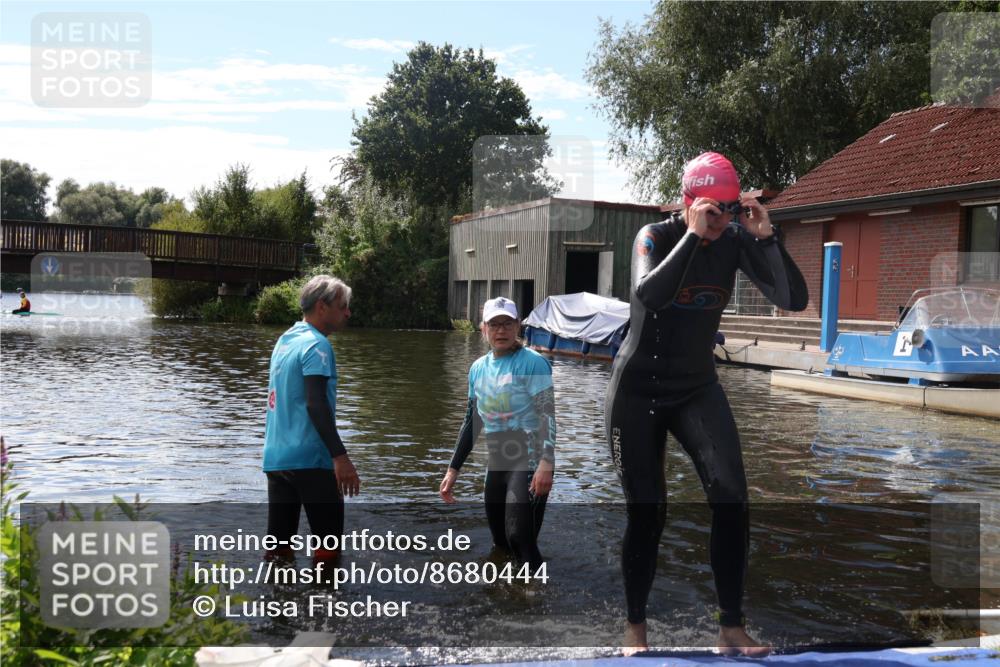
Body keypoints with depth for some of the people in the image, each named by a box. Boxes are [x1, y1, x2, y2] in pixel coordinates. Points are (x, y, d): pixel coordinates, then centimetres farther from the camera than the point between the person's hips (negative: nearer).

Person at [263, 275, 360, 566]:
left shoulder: (285, 340, 15)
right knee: (329, 545, 1)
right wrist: (340, 456, -25)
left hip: (276, 457, 8)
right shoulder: (316, 344, -12)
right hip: (310, 459, -8)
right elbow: (316, 404, -22)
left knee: (279, 544, 9)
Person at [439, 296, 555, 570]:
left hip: (529, 460, -7)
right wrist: (453, 469, 15)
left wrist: (546, 463, -28)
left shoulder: (532, 362, -9)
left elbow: (548, 416, -15)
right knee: (501, 542, 12)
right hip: (496, 462, 7)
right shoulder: (478, 368, 11)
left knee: (519, 536, -19)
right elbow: (472, 422, 18)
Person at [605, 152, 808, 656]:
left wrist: (766, 237, -22)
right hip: (637, 392, -3)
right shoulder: (655, 236, -14)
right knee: (647, 511, 1)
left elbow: (794, 300, -13)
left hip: (698, 390, 3)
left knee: (730, 496, -15)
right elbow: (648, 297, -34)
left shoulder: (736, 241, -5)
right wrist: (693, 234, -34)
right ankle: (635, 627, 21)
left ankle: (731, 628, -2)